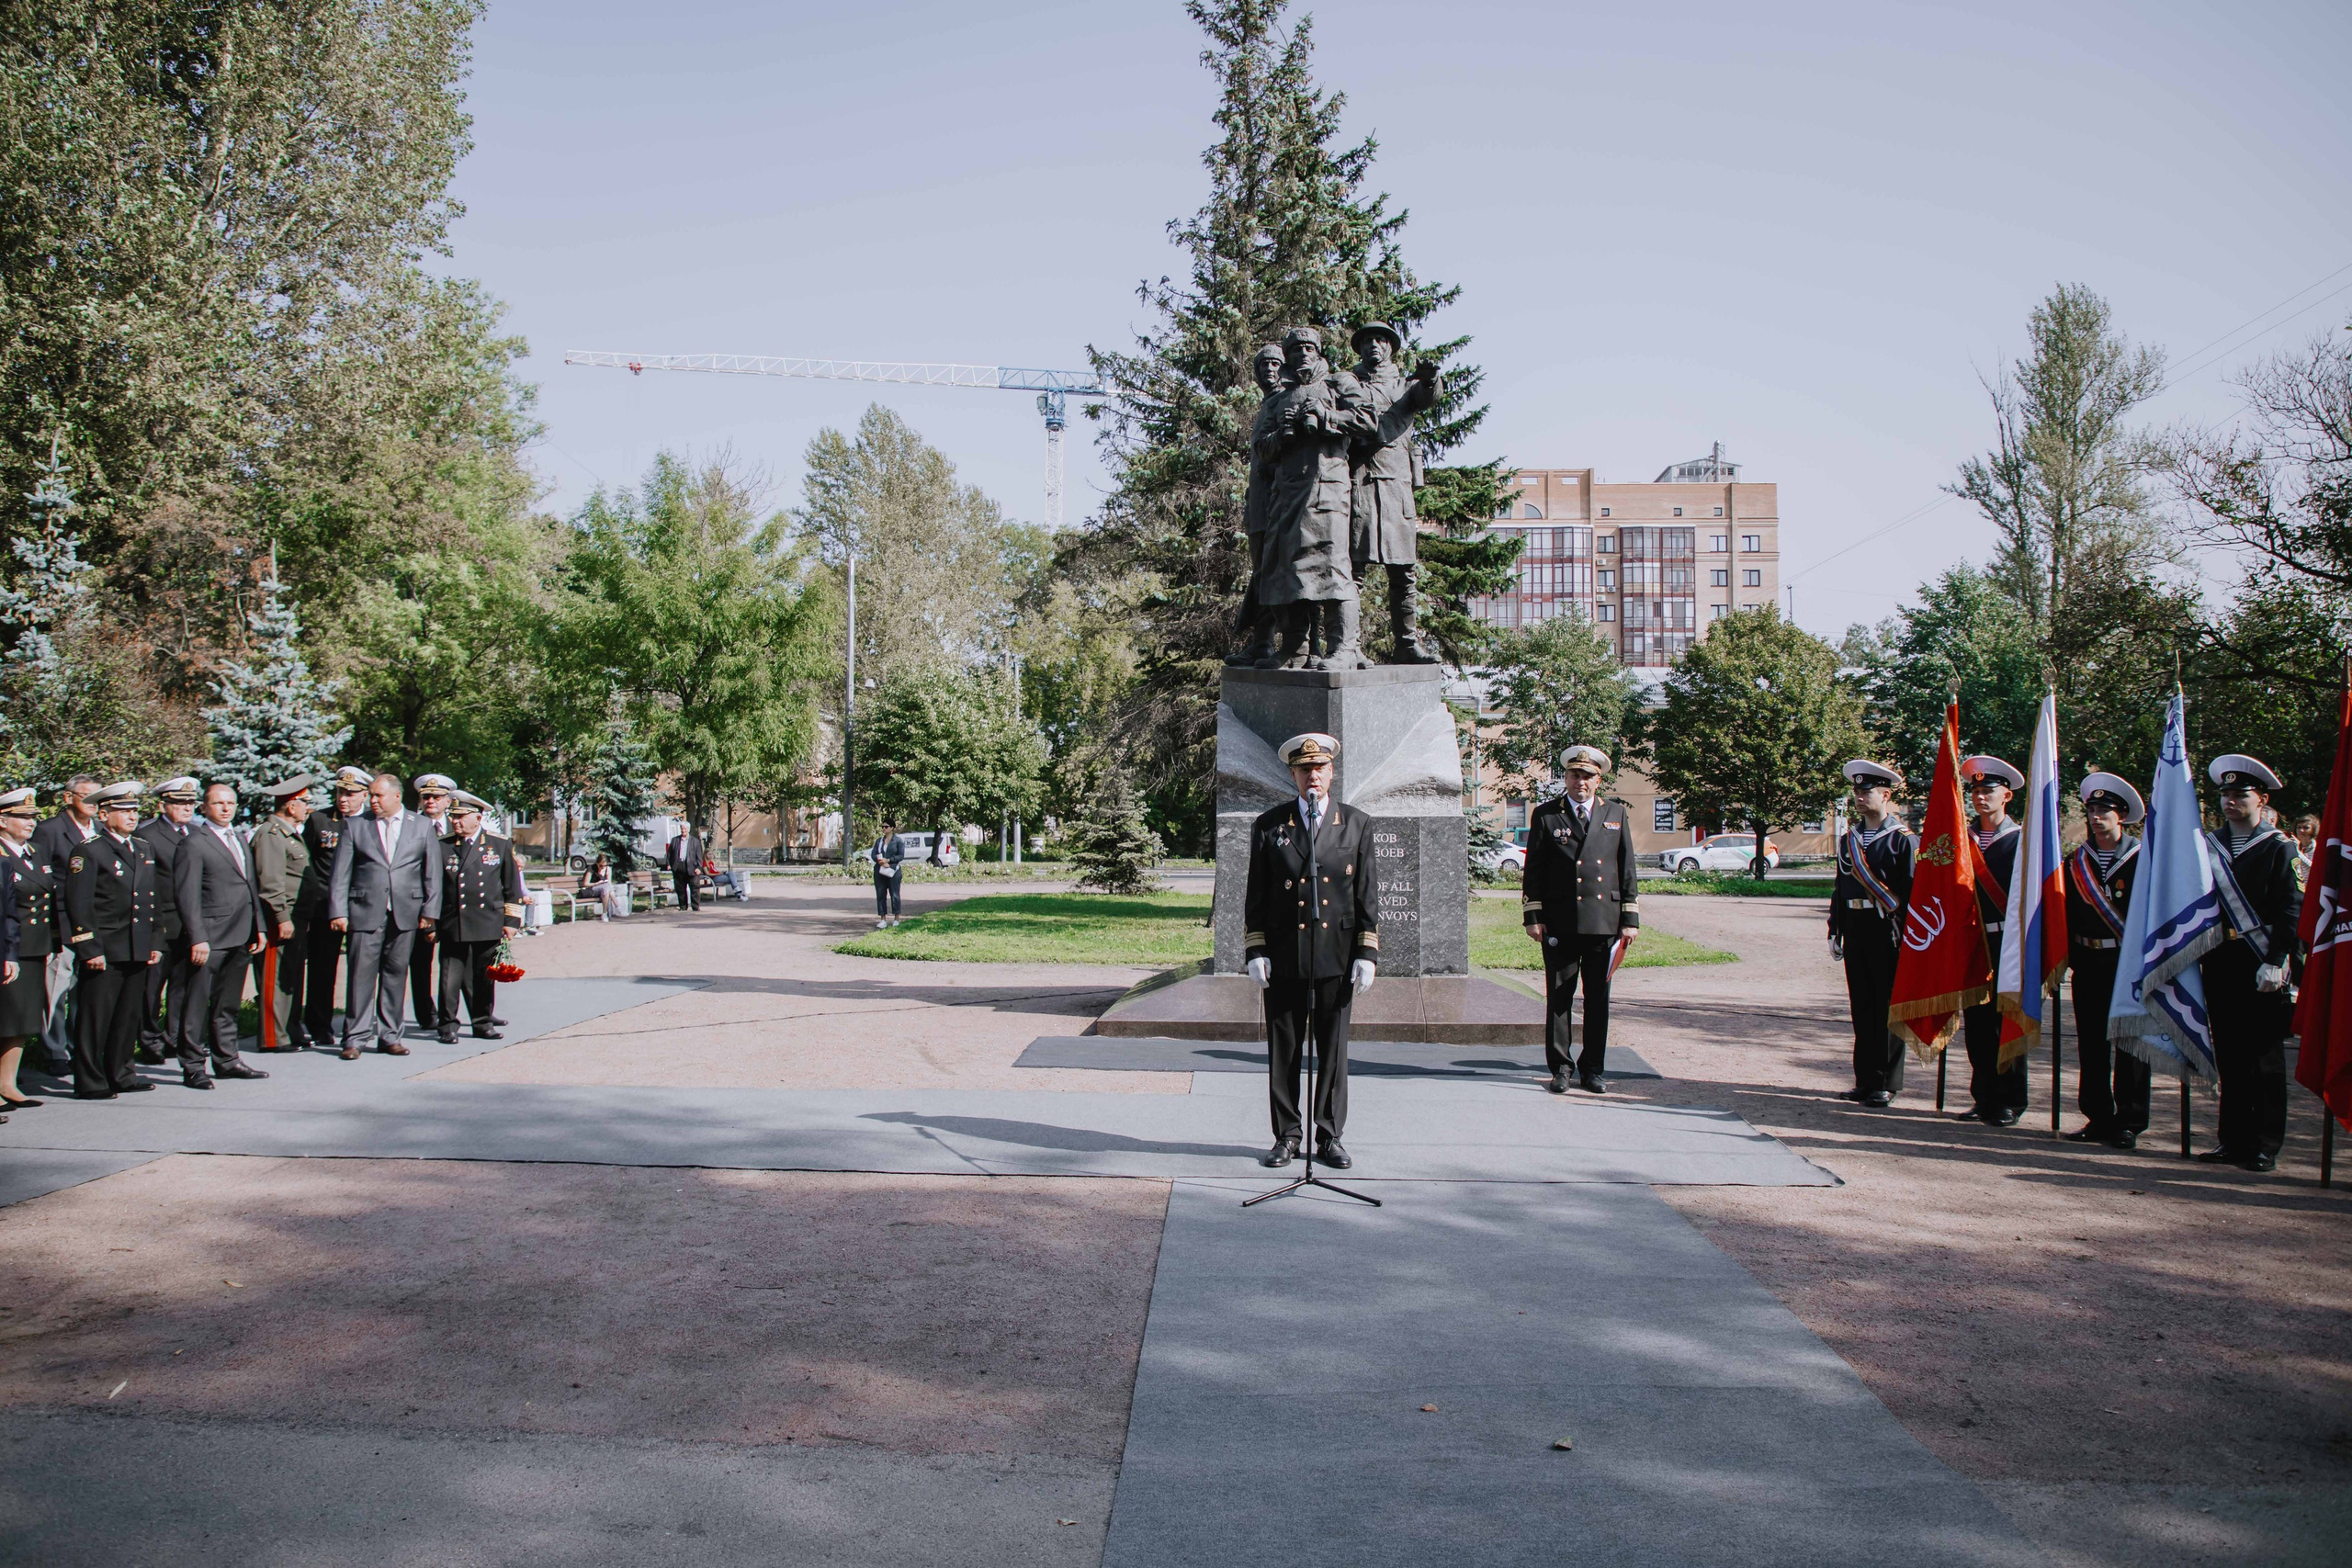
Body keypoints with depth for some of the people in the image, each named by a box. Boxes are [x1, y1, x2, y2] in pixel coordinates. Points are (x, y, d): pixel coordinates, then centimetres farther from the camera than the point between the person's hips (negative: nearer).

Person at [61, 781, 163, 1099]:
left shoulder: (143, 851, 17)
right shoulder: (89, 851, -6)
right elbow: (78, 904, -11)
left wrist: (156, 942, 13)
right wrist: (90, 950, -15)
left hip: (138, 952, 7)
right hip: (104, 952, -7)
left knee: (128, 1016, 12)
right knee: (95, 1018, -2)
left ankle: (120, 1075, 21)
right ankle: (89, 1082, 5)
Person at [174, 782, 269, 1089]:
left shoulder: (240, 842, 18)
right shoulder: (194, 843, -6)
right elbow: (187, 894, -12)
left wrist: (258, 928, 15)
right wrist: (197, 938, -18)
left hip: (240, 937, 8)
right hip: (212, 937, -7)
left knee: (228, 1003, 15)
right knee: (197, 1004, -2)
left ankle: (227, 1060, 23)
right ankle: (192, 1067, 3)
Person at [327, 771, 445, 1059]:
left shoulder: (421, 826, 10)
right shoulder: (356, 827, 7)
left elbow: (432, 872, 8)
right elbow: (340, 874, 5)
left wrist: (430, 911, 1)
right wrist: (338, 911, -4)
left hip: (406, 913, 1)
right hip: (365, 912, -1)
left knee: (396, 974, 6)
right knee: (361, 974, -3)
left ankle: (389, 1036, 14)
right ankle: (355, 1038, 2)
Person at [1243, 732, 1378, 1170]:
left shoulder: (1356, 824, 6)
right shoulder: (1269, 826, 6)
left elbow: (1365, 895, 5)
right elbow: (1256, 895, 6)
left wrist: (1367, 954, -2)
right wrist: (1255, 952, -2)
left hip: (1336, 956, 0)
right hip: (1283, 957, 0)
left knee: (1333, 1050, 6)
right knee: (1283, 1051, 5)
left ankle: (1329, 1137, 16)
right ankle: (1286, 1136, 16)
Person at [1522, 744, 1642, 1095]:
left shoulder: (1615, 814, 12)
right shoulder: (1546, 815, 5)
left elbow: (1627, 869, 11)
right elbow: (1533, 870, 4)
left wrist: (1630, 919, 5)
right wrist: (1532, 917, -3)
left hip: (1604, 921, 2)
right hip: (1560, 923, -2)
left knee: (1598, 999, 6)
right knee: (1559, 997, 2)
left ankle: (1592, 1070, 16)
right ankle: (1560, 1069, 11)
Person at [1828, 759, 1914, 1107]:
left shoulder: (1902, 839, -5)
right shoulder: (1848, 839, 13)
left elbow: (1910, 892, -8)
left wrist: (1904, 935, -13)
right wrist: (1835, 932, 11)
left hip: (1887, 930, -6)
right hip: (1854, 929, 6)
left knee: (1888, 1006, 0)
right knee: (1861, 1007, 10)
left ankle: (1887, 1084, 7)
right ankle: (1866, 1081, 18)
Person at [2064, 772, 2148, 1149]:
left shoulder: (2140, 859, -1)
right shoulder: (2076, 863, 9)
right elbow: (2067, 914, 10)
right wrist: (2065, 957, 4)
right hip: (2088, 962, 4)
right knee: (2091, 1042, 7)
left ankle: (2129, 1122, 7)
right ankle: (2098, 1117, 15)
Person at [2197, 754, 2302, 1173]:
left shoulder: (2279, 848, -1)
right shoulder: (2209, 846, 13)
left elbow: (2291, 911, -8)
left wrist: (2275, 962, -16)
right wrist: (2196, 956, 7)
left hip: (2261, 966, -5)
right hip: (2219, 962, 5)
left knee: (2264, 1056, 0)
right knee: (2230, 1056, 8)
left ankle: (2265, 1145, 5)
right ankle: (2234, 1140, 14)